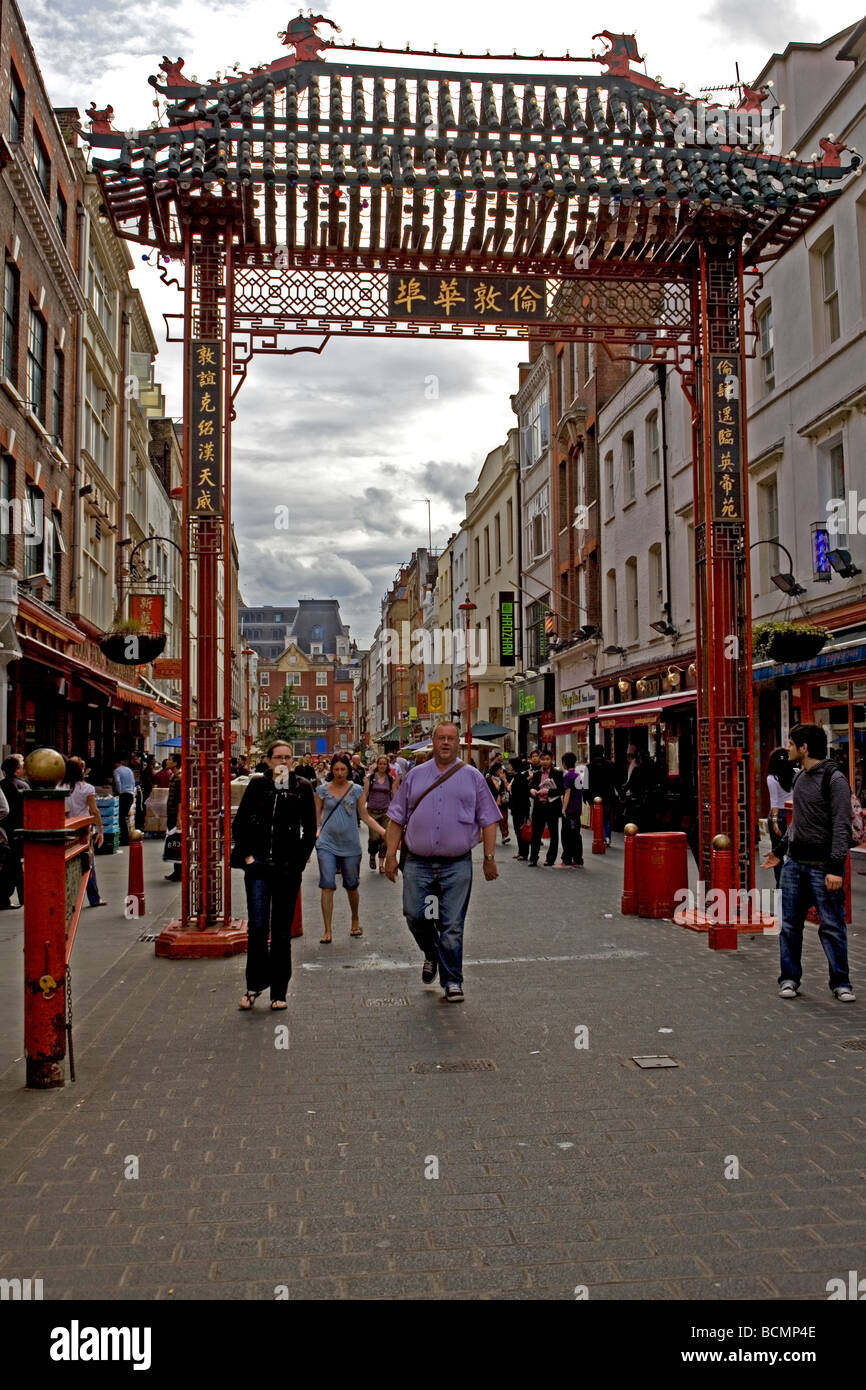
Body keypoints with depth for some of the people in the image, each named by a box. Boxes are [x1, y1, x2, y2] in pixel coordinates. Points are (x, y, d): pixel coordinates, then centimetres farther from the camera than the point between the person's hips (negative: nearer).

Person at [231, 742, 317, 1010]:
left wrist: (300, 859, -2)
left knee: (282, 930, 7)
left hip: (288, 868, 0)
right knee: (257, 926, -4)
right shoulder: (257, 785, 4)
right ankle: (254, 985, 13)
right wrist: (246, 855, -1)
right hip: (258, 866, 0)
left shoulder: (302, 788, 3)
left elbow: (310, 829, 6)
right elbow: (240, 822, 8)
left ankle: (278, 991, 15)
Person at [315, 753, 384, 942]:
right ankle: (327, 931, -2)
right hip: (327, 844, -1)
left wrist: (384, 832, -3)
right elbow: (316, 817, 6)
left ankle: (355, 921, 35)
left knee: (352, 886, 11)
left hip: (350, 845, 1)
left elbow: (365, 816, 6)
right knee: (327, 886, -8)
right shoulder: (322, 790, 2)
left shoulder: (356, 790, 3)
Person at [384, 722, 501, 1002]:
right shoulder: (415, 776, 9)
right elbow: (397, 818, 10)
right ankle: (432, 954, 29)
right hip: (417, 863, 2)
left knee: (452, 926, 1)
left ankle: (451, 981, 14)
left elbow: (488, 820, 5)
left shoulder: (473, 777, 6)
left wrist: (489, 858, -2)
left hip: (457, 866, -1)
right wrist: (391, 854, 3)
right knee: (414, 916, -1)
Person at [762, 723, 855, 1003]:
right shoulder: (801, 777, 14)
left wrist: (836, 867, -21)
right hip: (794, 863, 7)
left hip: (822, 866, -7)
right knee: (790, 925, 9)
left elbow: (842, 826, -16)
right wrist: (780, 850, 24)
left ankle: (841, 983, 12)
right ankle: (789, 979, 18)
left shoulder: (834, 779, -12)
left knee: (832, 926, 0)